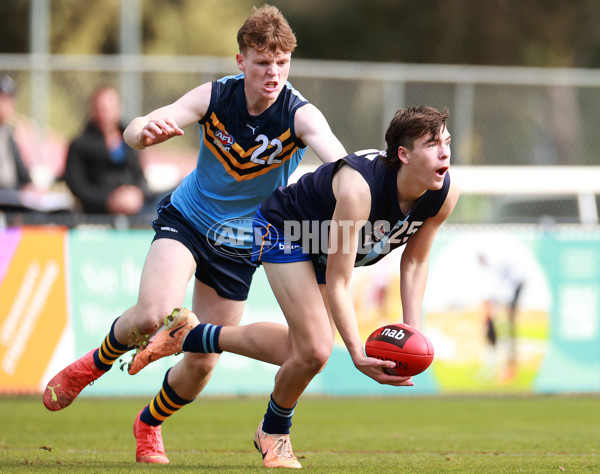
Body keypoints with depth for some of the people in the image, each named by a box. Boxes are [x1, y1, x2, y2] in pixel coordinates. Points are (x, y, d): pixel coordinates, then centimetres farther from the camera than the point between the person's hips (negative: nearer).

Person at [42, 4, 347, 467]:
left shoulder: (300, 115, -21)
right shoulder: (215, 97, -16)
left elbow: (339, 162, -39)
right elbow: (134, 130, -21)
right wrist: (146, 131, -47)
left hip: (240, 245, 1)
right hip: (187, 219, -1)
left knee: (201, 363, 2)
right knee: (154, 315, -28)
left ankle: (149, 425, 34)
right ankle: (93, 365, 4)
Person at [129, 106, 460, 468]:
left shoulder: (445, 194, -24)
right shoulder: (359, 186, -42)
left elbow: (415, 261, -6)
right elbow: (338, 283, -36)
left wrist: (413, 333, -15)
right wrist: (358, 354, -44)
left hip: (326, 251, 7)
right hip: (284, 231, -7)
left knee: (302, 347, 7)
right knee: (315, 350, -16)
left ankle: (189, 337, 26)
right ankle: (274, 434, 14)